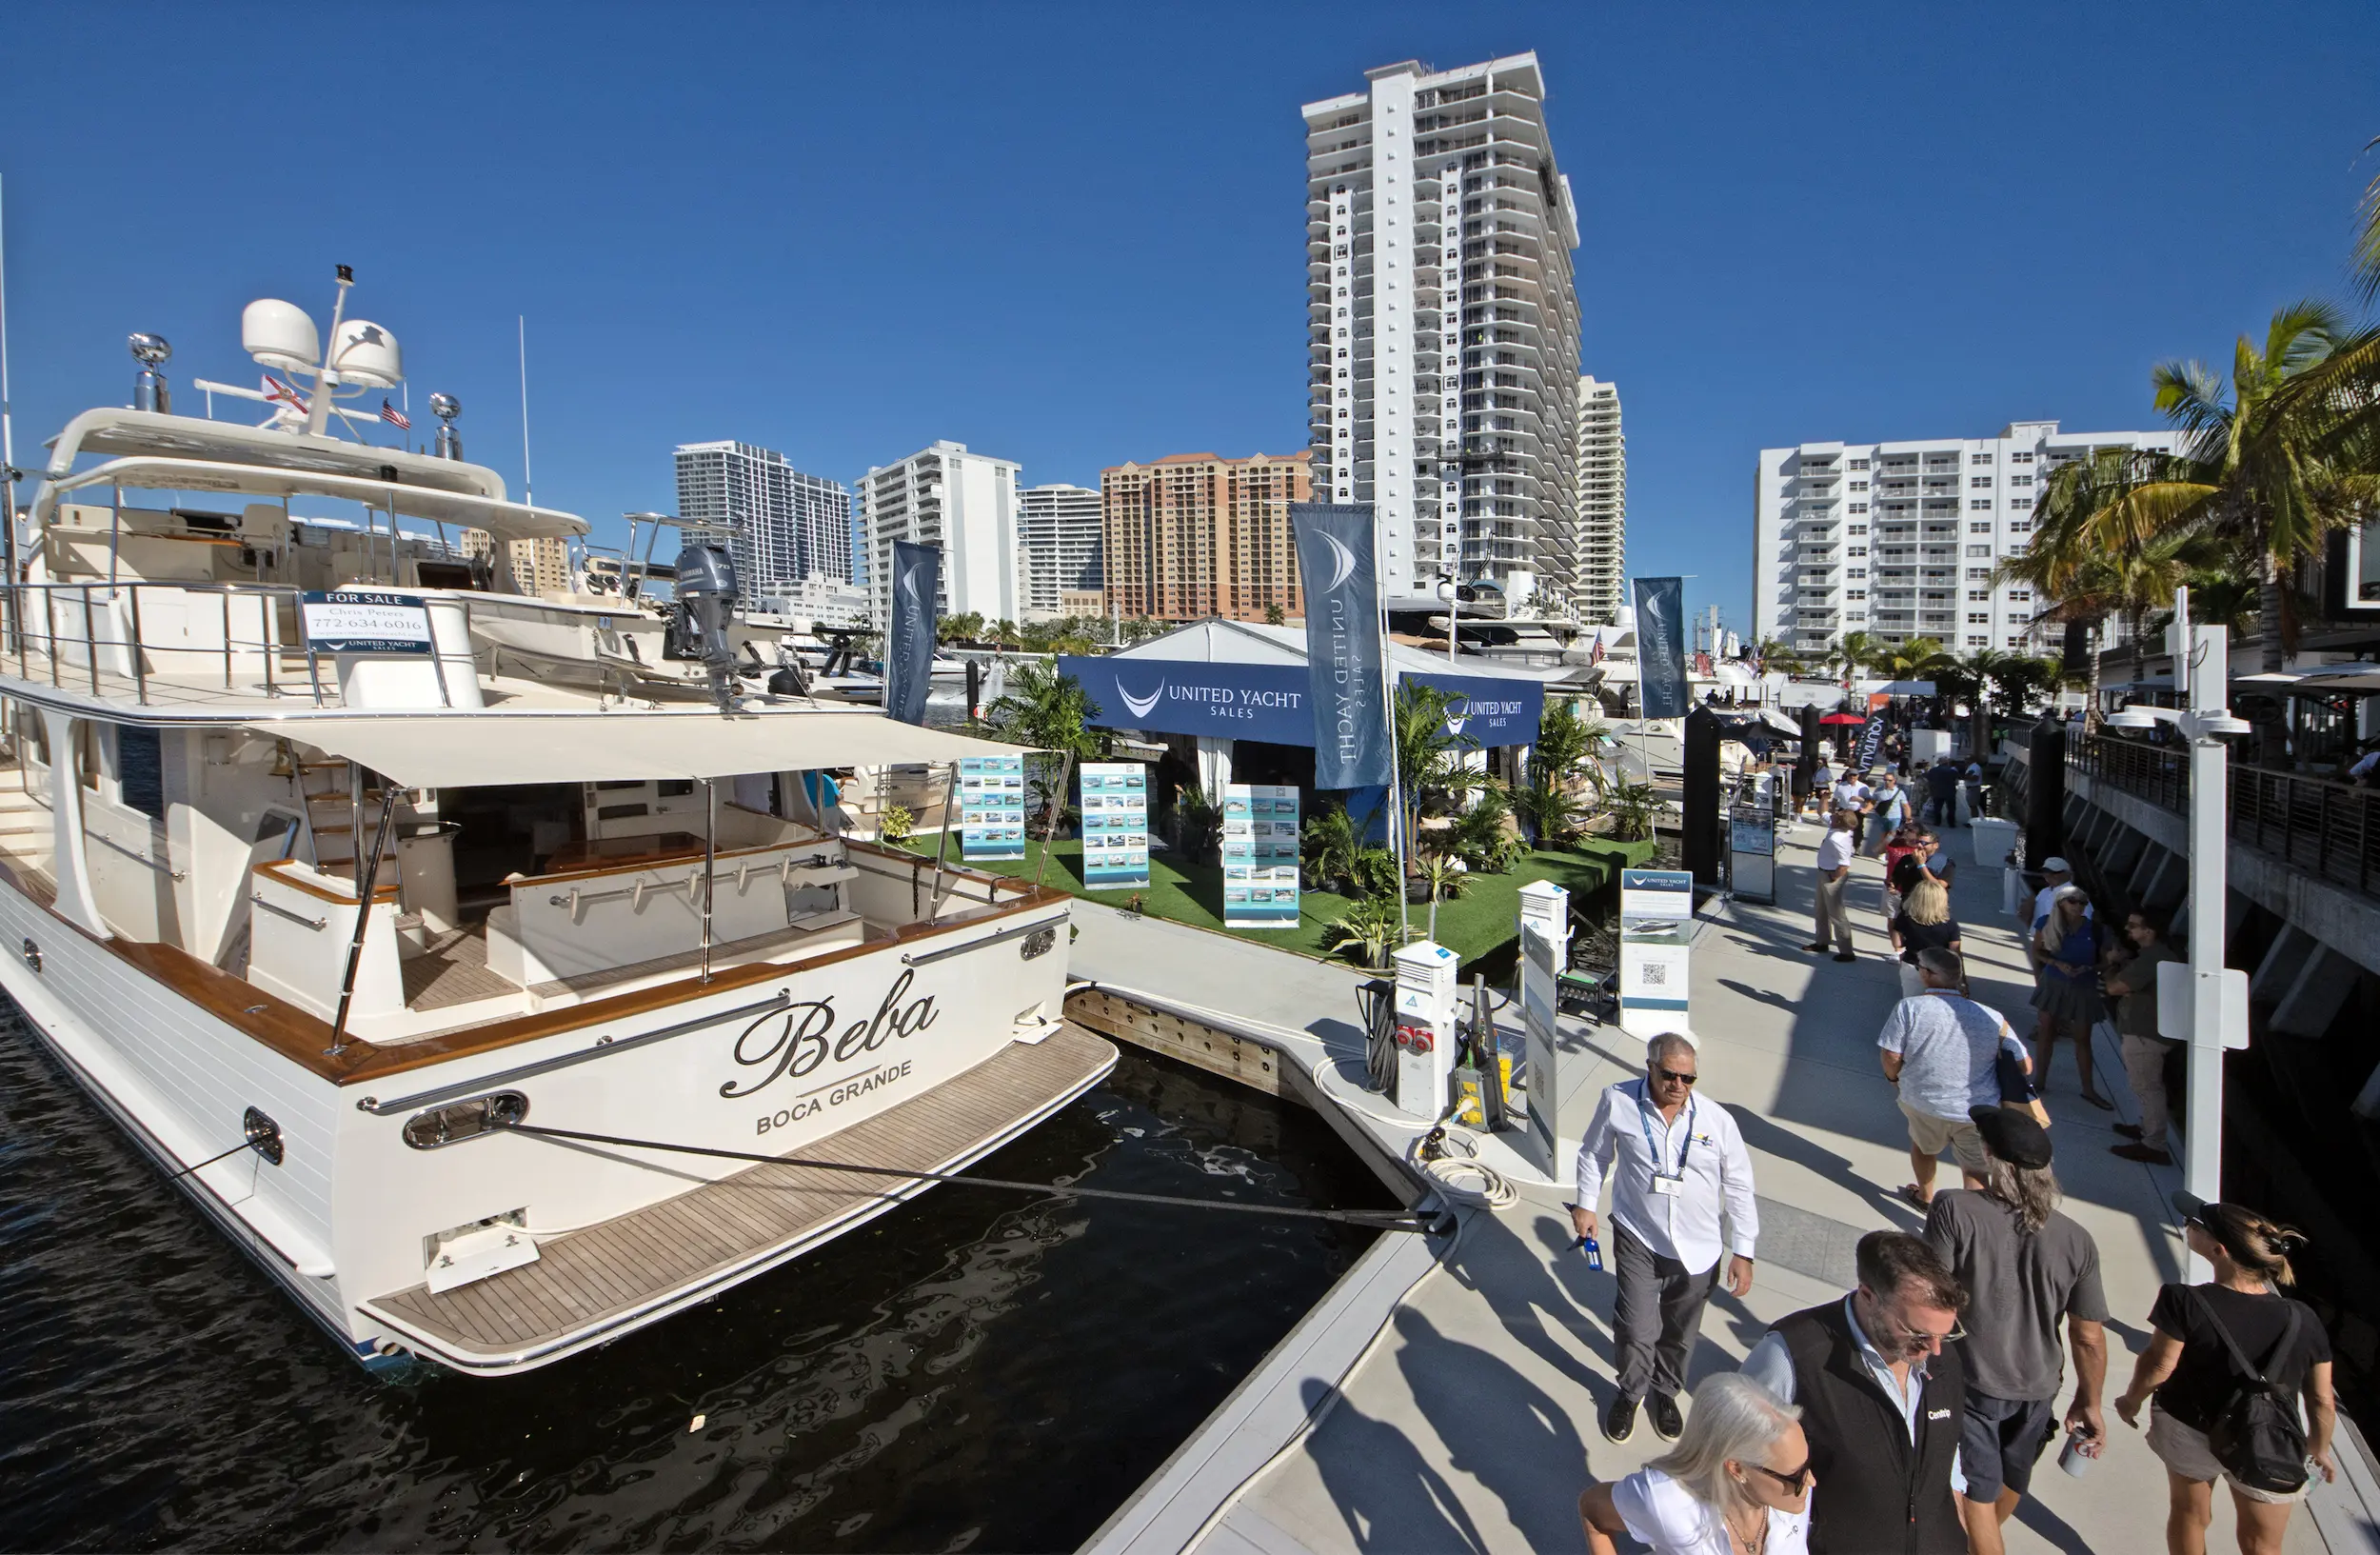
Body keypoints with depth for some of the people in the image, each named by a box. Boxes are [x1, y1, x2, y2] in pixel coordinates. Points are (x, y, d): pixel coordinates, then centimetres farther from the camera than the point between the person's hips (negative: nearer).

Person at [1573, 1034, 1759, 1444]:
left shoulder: (1717, 1120, -14)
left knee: (1679, 1334, 18)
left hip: (1697, 1251, 1)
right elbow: (1594, 1153, 2)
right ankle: (1630, 1393, 32)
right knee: (1636, 1331, 1)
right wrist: (1586, 1204, 5)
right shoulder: (1618, 1102, -15)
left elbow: (1738, 1187, -3)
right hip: (1638, 1240, -1)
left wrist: (1742, 1252, 0)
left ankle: (1665, 1391, 48)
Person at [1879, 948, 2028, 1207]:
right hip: (1977, 1111, 0)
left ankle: (1925, 1196, 51)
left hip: (1924, 1103, 0)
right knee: (1976, 1172, 17)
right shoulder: (1991, 1017, -7)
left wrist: (1894, 1077, 8)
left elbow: (1892, 1057, -14)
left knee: (1923, 1148, 29)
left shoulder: (1908, 1008, -15)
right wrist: (1999, 1080, 18)